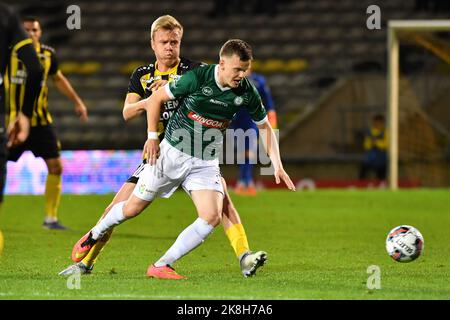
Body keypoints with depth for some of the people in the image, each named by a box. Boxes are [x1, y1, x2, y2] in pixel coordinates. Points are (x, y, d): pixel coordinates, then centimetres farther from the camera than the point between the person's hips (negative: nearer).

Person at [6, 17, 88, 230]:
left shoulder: (47, 54, 3)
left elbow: (58, 79, 20)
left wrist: (77, 102, 21)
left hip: (41, 121, 3)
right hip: (14, 121, -3)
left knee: (56, 167, -2)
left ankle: (50, 218, 9)